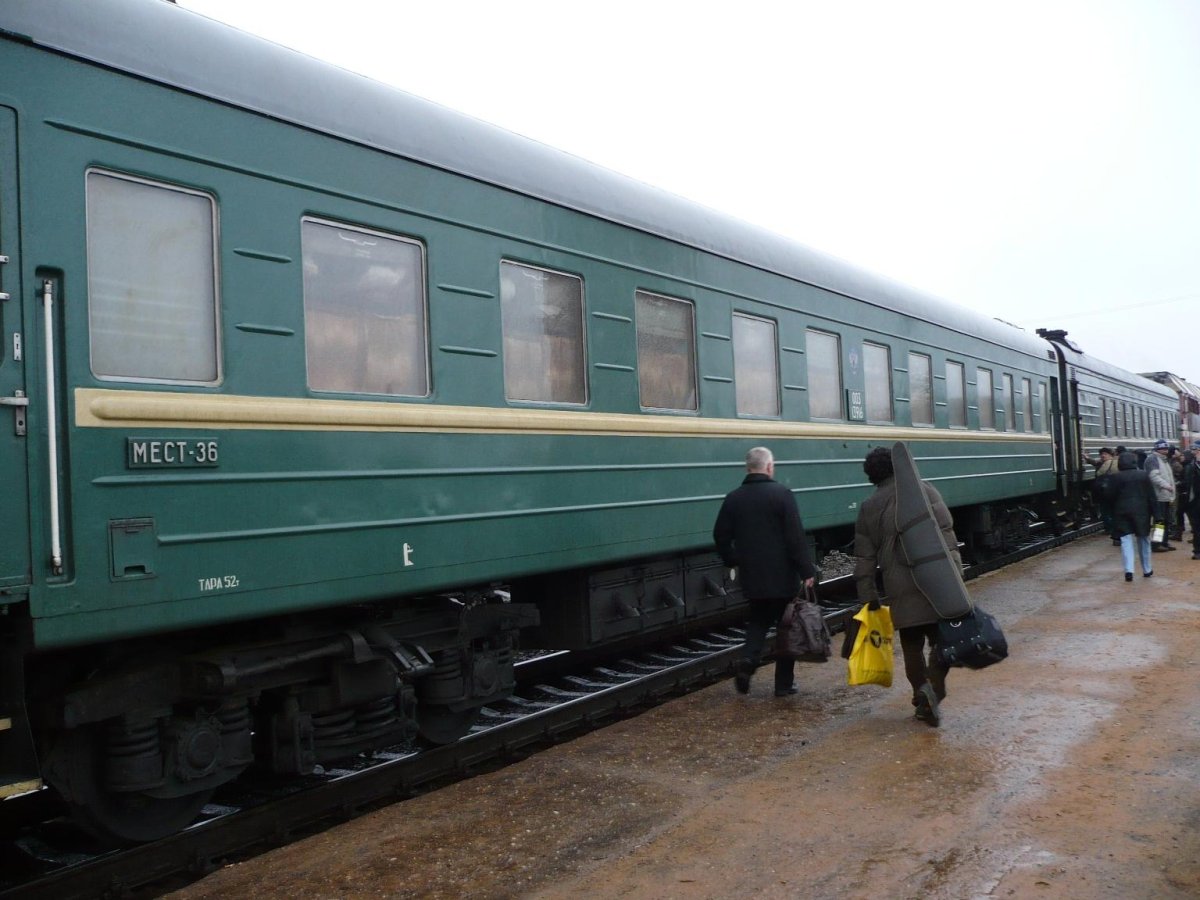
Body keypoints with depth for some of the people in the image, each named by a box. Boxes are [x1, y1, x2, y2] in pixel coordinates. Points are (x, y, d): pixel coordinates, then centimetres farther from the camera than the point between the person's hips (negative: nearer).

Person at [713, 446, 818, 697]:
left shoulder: (733, 498, 1)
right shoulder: (781, 493, -12)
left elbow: (721, 536, 6)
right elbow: (796, 536, -15)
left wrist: (733, 562, 21)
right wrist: (807, 571, -11)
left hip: (752, 576, 4)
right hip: (782, 576, -4)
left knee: (758, 620, 21)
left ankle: (748, 660, -4)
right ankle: (784, 683, 14)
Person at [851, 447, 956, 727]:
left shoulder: (868, 507, 11)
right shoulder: (923, 491, 2)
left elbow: (865, 556, 10)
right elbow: (946, 534, -8)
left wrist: (868, 596, 14)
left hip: (900, 590, 2)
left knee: (912, 645, 13)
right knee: (941, 639, 5)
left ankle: (922, 699, 16)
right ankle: (933, 687, -15)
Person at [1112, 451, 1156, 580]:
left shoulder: (1116, 477, -2)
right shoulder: (1143, 475, 1)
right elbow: (1151, 495, 0)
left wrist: (1112, 515, 8)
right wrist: (1154, 513, 4)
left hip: (1122, 511, -1)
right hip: (1141, 510, 1)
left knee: (1126, 540, -1)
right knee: (1143, 540, 14)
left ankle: (1129, 570, -15)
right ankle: (1147, 570, 23)